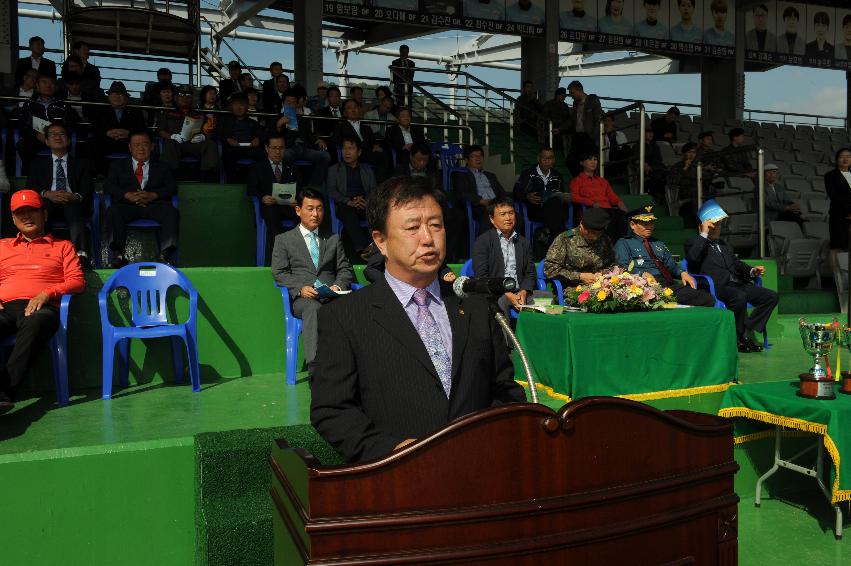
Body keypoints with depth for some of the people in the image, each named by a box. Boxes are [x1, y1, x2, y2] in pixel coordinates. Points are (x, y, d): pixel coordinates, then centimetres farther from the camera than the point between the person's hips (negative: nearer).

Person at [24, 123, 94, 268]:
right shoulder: (38, 163, 27)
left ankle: (81, 256, -58)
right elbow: (30, 187, 12)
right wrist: (47, 194, -11)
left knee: (73, 207, -39)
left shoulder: (81, 163, 25)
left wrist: (75, 196, -15)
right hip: (49, 202, 1)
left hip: (73, 203, -1)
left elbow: (87, 189, 10)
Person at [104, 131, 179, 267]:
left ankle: (164, 255, -38)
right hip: (127, 204, 0)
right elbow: (108, 185, 10)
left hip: (154, 204, 0)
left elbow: (172, 187, 11)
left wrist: (153, 195, -10)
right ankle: (118, 255, -36)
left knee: (172, 212, -33)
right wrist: (127, 195, -10)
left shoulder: (161, 167, 26)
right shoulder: (118, 165, 26)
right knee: (113, 211, -34)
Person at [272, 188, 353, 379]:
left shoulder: (333, 239, 26)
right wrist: (300, 288, -11)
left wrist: (338, 286, -3)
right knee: (313, 308, -39)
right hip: (303, 298, -2)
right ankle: (315, 369, -48)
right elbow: (279, 273, 7)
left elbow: (345, 269, 21)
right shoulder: (283, 239, 17)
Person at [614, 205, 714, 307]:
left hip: (669, 283, 6)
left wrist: (682, 272, 2)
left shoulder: (659, 244, 33)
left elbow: (671, 264, 25)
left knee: (707, 298, -18)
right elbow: (623, 267, -3)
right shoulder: (623, 243, 13)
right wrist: (642, 275, -20)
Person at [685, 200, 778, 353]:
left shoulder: (723, 245, 32)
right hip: (718, 287, -8)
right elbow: (693, 258, -14)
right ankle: (739, 339, -17)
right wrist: (704, 234, -8)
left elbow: (737, 263, 27)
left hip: (738, 284, 8)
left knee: (771, 296, -10)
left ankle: (746, 332, -10)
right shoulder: (694, 244, 9)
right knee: (739, 296, -37)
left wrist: (752, 271, 7)